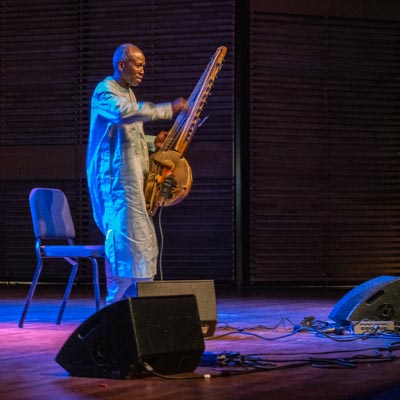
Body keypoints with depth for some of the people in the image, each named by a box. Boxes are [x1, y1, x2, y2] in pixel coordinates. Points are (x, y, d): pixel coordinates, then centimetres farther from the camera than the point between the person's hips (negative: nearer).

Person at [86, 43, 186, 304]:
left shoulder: (128, 93, 21)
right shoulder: (105, 91, -9)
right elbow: (124, 113, -32)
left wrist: (152, 142, 14)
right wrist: (168, 109, -32)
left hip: (131, 176, 9)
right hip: (114, 175, -9)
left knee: (139, 239, 7)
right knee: (127, 238, -13)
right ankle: (116, 302, -8)